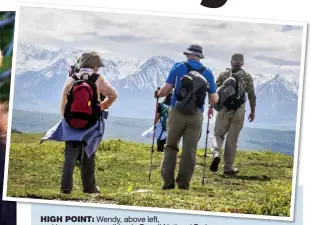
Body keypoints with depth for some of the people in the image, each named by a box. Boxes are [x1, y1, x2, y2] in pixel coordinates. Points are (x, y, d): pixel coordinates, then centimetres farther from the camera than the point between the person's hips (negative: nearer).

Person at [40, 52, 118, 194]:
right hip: (91, 125, -1)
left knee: (70, 154, 1)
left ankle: (66, 185, -15)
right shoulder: (98, 80, -4)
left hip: (71, 124, 1)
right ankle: (89, 187, 21)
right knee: (88, 156, 15)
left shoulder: (71, 80, 0)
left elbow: (63, 105, 2)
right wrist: (103, 106, 25)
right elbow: (113, 95, 7)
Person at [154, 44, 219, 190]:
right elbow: (214, 100, 8)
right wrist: (215, 95, 30)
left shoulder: (178, 67, 3)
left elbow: (166, 90, -3)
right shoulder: (208, 73, 8)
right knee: (189, 150, 6)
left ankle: (168, 181, 3)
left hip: (177, 113, -1)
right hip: (196, 115, 1)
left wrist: (157, 94, 18)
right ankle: (183, 182, 4)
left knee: (171, 147, 11)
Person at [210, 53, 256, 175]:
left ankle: (216, 154, -14)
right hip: (239, 111, 0)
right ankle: (228, 167, 10)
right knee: (232, 140, 7)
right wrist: (253, 111, 12)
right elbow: (252, 95, 2)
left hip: (224, 110, 0)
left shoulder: (223, 74, 3)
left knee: (218, 134, 14)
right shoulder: (247, 77, 2)